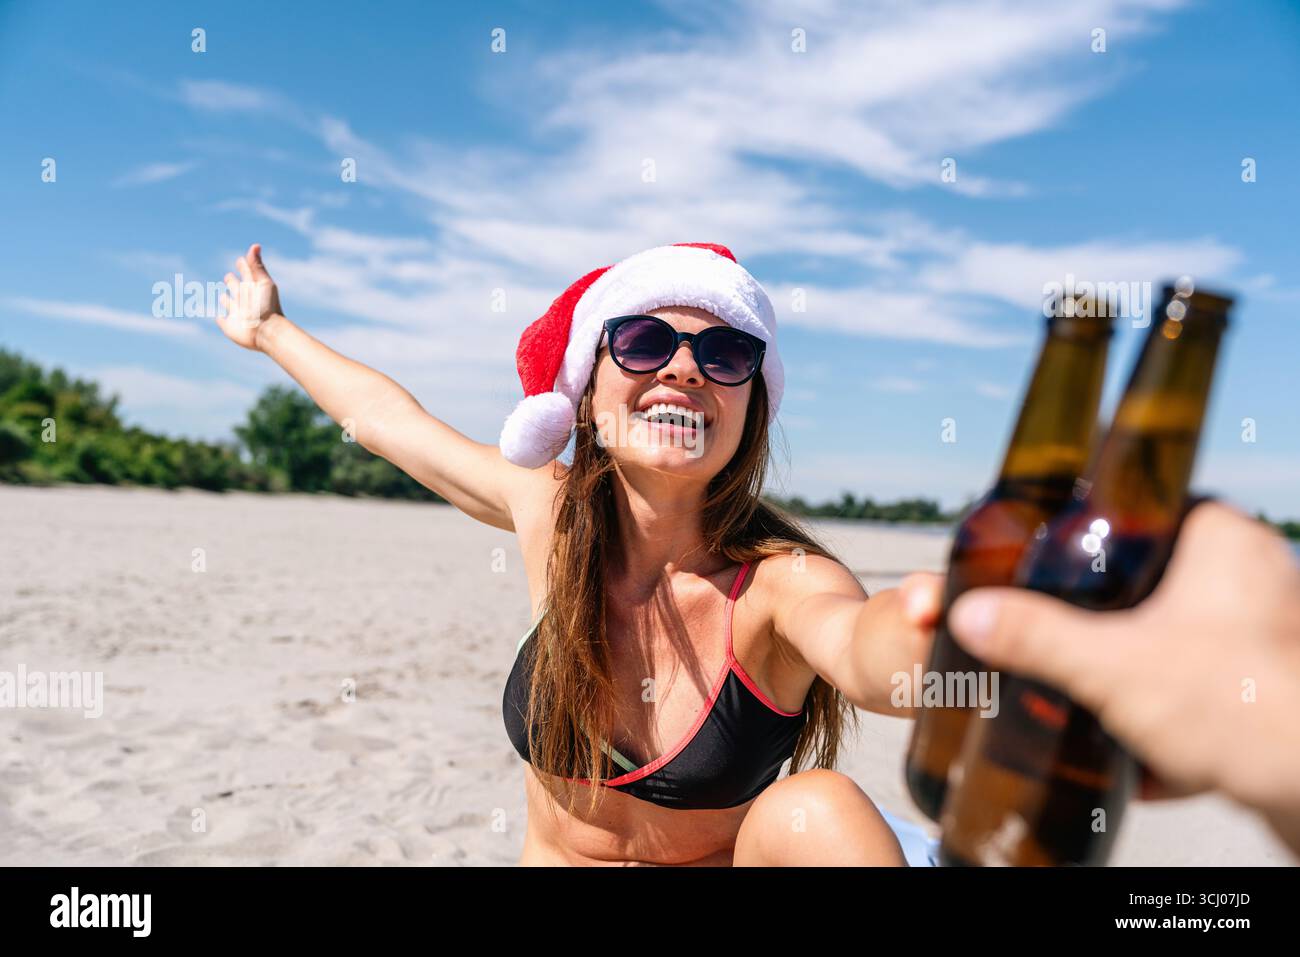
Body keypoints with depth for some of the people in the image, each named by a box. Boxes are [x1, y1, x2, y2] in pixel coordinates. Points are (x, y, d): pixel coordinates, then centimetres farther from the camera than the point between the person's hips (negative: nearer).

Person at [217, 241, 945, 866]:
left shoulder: (782, 579, -23)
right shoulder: (550, 512, -13)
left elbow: (861, 641, -48)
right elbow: (386, 416, 4)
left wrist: (923, 628, -71)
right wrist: (270, 330, 20)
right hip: (548, 855, 3)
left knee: (818, 808, -32)